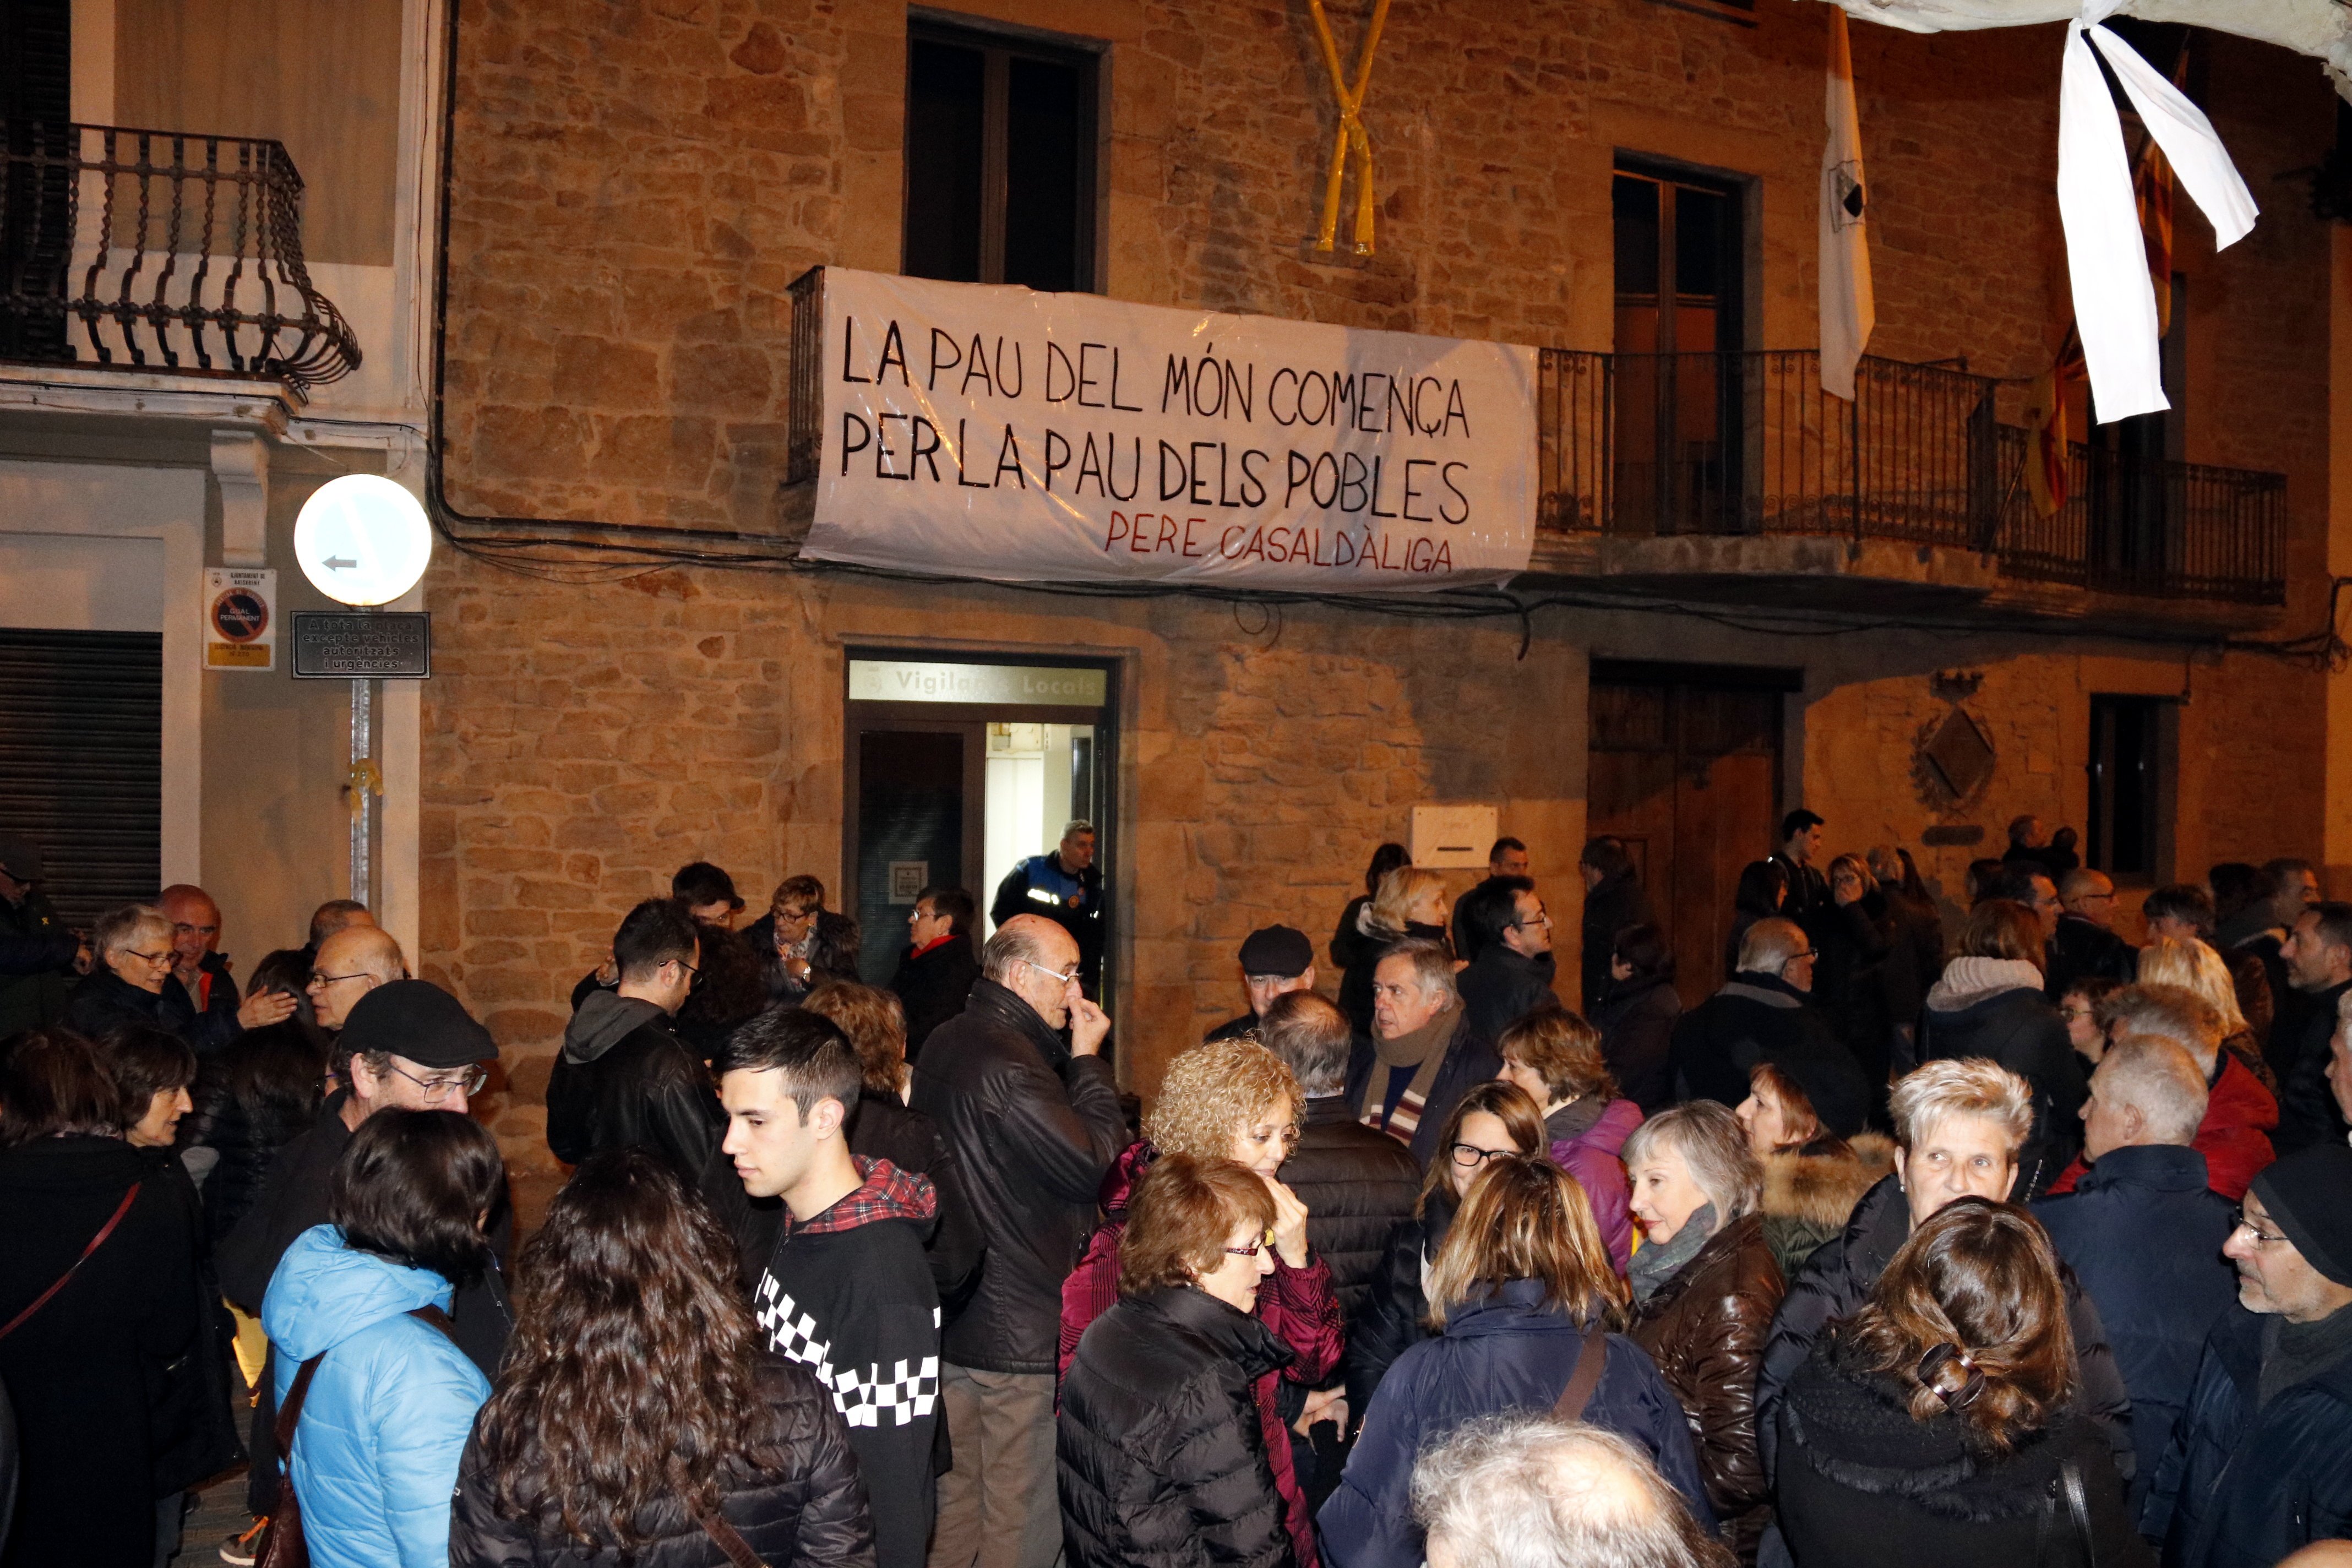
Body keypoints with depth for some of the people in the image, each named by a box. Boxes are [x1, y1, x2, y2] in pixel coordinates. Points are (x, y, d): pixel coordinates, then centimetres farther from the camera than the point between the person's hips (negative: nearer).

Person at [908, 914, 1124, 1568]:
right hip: (1022, 1329, -10)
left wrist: (1073, 1060, 6)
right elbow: (1093, 1163, -20)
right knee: (1023, 1513, 1)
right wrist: (1088, 1059, -12)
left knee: (954, 1497, 19)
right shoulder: (1009, 1062, -22)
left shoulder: (946, 1043, 10)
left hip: (948, 1316, 10)